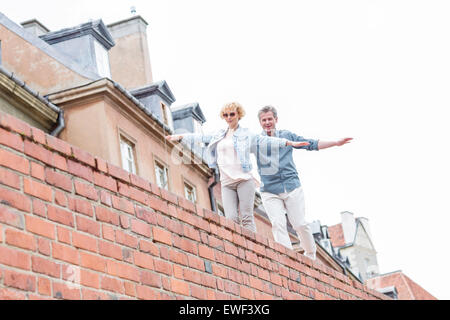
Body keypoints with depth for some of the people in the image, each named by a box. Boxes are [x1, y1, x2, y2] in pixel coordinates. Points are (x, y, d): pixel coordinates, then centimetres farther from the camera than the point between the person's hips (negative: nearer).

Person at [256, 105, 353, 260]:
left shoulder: (287, 135, 12)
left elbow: (312, 144, 14)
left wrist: (336, 142, 10)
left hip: (291, 186, 0)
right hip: (269, 191, 0)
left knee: (299, 224, -2)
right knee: (277, 224, -14)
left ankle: (311, 256, 16)